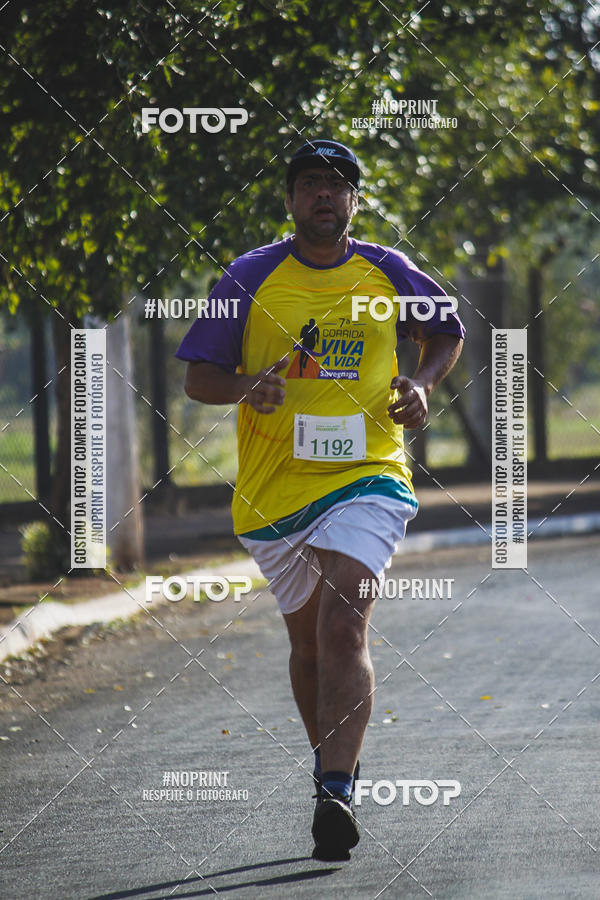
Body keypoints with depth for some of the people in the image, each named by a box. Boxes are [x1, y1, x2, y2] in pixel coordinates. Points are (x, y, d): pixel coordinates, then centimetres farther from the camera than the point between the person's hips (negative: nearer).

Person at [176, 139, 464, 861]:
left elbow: (447, 332, 22)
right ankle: (330, 758, 39)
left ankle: (335, 794, -25)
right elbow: (197, 377, 3)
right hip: (273, 488, 2)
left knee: (343, 625, -20)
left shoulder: (386, 272, 4)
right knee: (308, 639, 15)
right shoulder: (250, 277, 1)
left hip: (366, 475, -2)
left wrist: (422, 385, 2)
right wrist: (247, 387, -18)